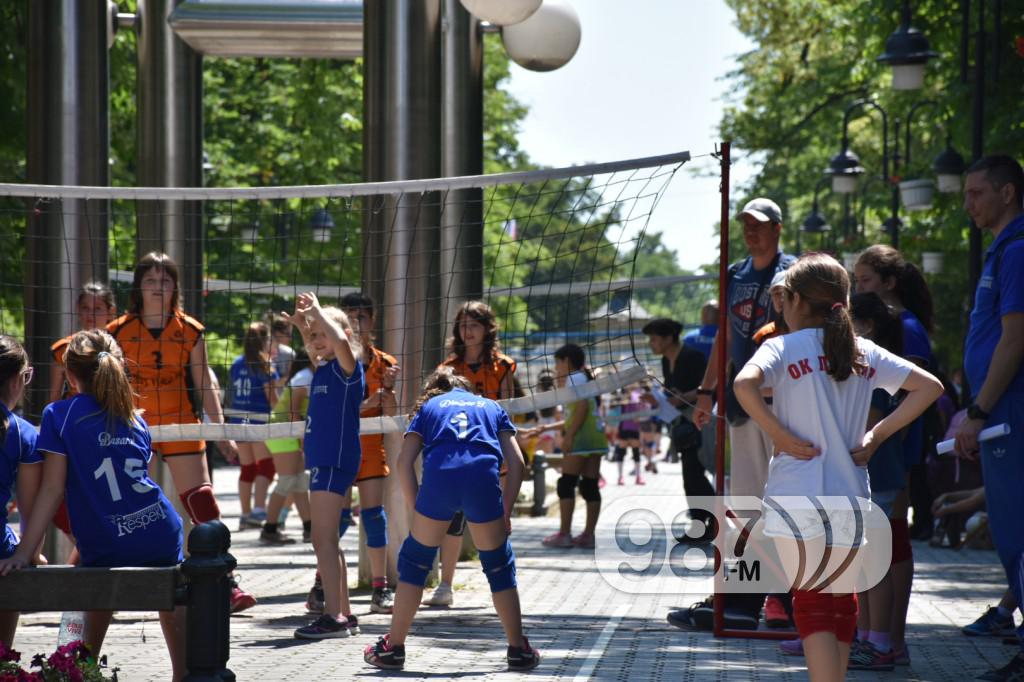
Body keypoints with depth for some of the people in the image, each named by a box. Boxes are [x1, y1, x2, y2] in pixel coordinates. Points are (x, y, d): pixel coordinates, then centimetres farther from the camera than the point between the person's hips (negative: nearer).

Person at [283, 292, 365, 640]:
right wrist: (302, 322, 21)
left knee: (323, 539, -13)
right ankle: (343, 614, 18)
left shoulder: (346, 368, -10)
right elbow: (314, 350, 36)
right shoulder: (323, 368, 14)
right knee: (328, 540, 13)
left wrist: (317, 310, -19)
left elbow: (340, 341, -32)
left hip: (336, 460, -10)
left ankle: (333, 617, -14)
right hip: (323, 460, 10)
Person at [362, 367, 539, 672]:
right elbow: (516, 462, 16)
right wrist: (506, 511, 17)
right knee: (499, 566, 16)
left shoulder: (428, 407, 30)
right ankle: (519, 650, 16)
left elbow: (404, 462, 14)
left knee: (414, 561, 15)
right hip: (484, 478, 1)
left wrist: (417, 510, 15)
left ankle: (393, 648, 17)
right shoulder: (492, 407, 32)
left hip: (439, 477, 0)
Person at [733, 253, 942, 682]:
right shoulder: (864, 351, 8)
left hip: (796, 497, -4)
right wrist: (876, 434, 6)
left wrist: (779, 435, -14)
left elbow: (744, 384, -25)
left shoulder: (784, 347, -5)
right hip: (850, 495, 4)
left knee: (812, 601, -4)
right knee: (842, 598, 15)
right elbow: (929, 387, 6)